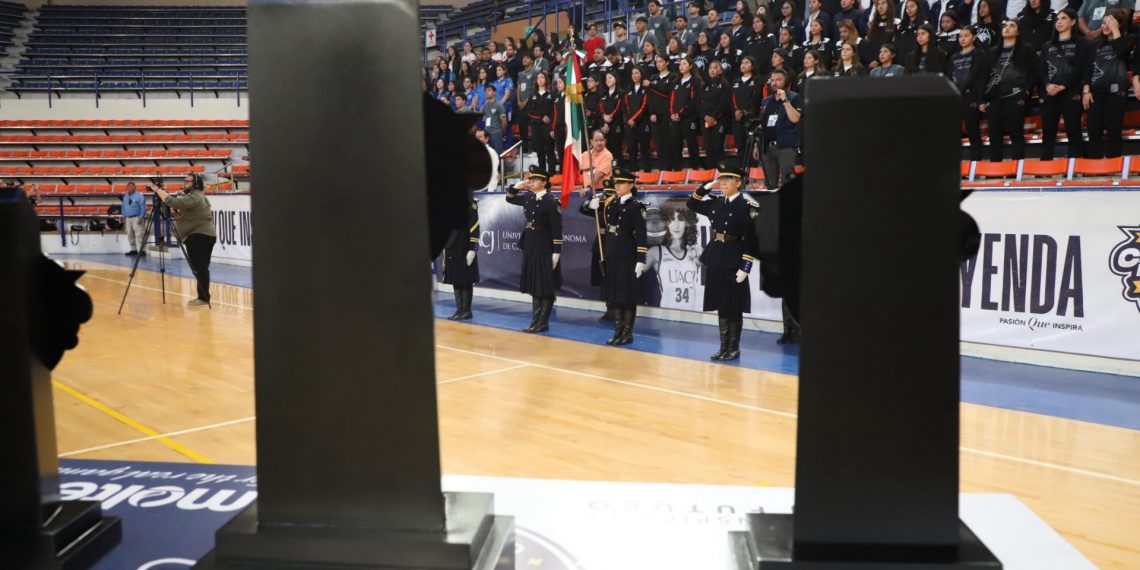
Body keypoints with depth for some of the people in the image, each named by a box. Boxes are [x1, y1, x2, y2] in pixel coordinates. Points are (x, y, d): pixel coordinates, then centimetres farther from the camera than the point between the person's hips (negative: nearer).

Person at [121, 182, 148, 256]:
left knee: (139, 235, -12)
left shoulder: (139, 196, -7)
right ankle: (133, 249, 19)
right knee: (130, 235, 10)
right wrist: (124, 217, 17)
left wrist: (141, 218, -15)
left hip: (137, 218, -7)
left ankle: (142, 250, -12)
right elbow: (123, 207, 21)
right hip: (128, 218, 7)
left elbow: (143, 207, -10)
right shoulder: (125, 196, 14)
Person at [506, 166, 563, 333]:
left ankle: (543, 322, 7)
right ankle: (536, 320, 18)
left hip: (545, 248, -8)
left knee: (546, 287, 1)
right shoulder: (529, 198, 8)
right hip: (530, 246, 8)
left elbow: (556, 228, -15)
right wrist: (517, 186, 5)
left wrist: (556, 252, -18)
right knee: (534, 286, 11)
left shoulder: (551, 201, -13)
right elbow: (510, 199, 24)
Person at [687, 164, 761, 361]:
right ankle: (724, 347, 19)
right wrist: (707, 187, 7)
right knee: (721, 306, 11)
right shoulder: (716, 203, 10)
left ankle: (734, 348, 11)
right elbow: (692, 204, 21)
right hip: (715, 260, 6)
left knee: (733, 308, 2)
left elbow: (752, 239, -13)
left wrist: (745, 267, -17)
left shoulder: (747, 206, -10)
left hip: (734, 262, -6)